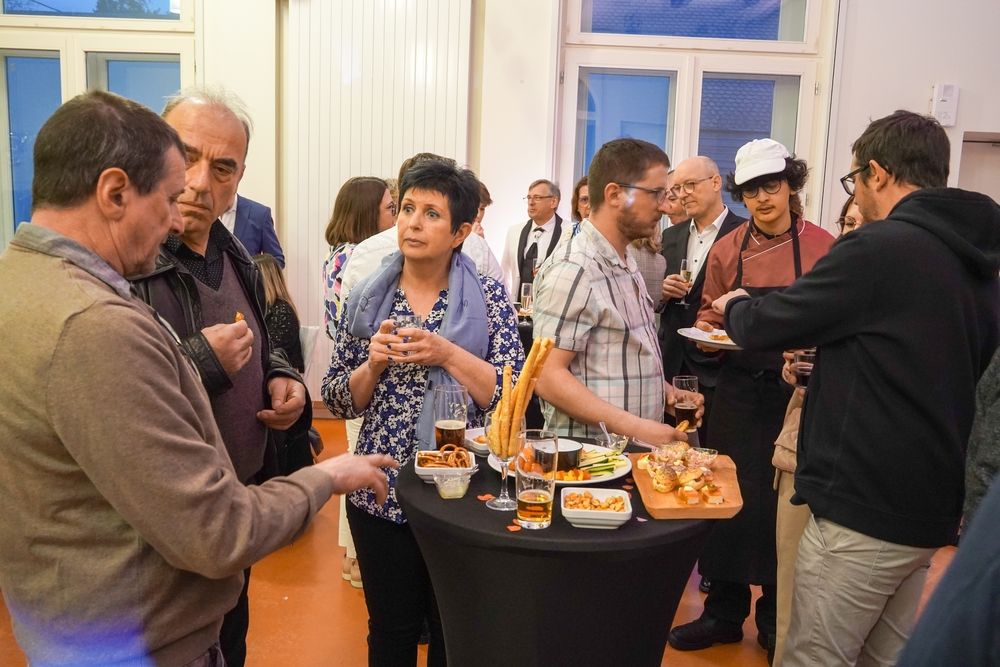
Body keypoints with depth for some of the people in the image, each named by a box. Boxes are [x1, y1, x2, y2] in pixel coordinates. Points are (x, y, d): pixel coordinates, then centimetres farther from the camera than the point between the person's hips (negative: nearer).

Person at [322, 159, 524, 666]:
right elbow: (338, 401, 2)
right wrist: (373, 363, -16)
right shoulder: (367, 297, -1)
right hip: (381, 491, 1)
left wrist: (448, 355, -22)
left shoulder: (488, 297, -5)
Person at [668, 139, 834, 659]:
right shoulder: (726, 250, 4)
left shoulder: (822, 247, -4)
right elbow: (708, 316, 13)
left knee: (784, 503, 8)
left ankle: (775, 619, 28)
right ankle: (724, 613, 26)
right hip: (738, 392, 2)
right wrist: (707, 329, -9)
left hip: (798, 393, -2)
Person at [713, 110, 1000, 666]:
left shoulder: (880, 249, -17)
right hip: (942, 514, 9)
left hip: (865, 513, -8)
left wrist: (735, 306, 11)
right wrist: (826, 355, 24)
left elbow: (759, 327, -12)